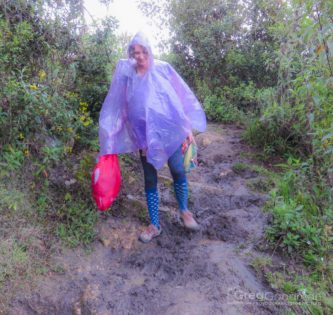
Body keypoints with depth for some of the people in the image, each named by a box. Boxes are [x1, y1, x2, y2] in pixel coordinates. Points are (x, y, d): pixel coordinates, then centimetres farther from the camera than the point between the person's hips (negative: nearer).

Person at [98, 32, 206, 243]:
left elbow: (181, 96, 1)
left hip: (169, 130, -1)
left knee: (178, 172, 9)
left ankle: (185, 212, 34)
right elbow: (118, 105, 5)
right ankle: (155, 225, 21)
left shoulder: (163, 69, -3)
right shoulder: (126, 74, 0)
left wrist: (188, 126, -1)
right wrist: (111, 134, 3)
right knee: (150, 179, 8)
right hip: (144, 135, 1)